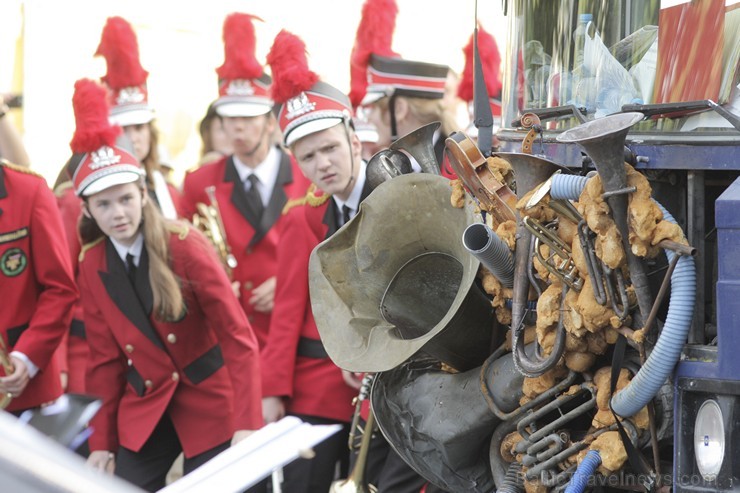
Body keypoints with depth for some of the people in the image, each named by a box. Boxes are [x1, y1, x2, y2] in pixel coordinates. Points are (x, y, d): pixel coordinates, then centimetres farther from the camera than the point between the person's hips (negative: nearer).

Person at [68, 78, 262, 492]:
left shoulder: (184, 246, -13)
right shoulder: (92, 268, -1)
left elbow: (238, 336, -15)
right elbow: (105, 360, 6)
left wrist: (247, 424, -21)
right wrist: (101, 442, 3)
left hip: (210, 404, -3)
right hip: (143, 410, 3)